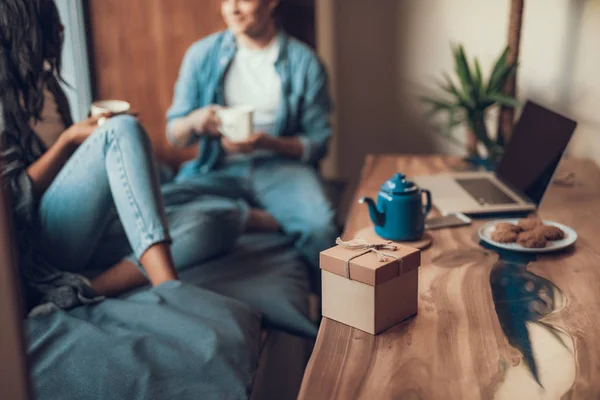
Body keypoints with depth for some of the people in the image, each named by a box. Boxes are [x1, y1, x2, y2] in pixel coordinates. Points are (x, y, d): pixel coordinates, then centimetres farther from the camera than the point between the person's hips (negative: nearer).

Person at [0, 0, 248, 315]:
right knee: (121, 130, -29)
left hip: (88, 233, 8)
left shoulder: (42, 82, 18)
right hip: (39, 244, -8)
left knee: (230, 215, -12)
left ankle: (90, 290, -30)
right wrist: (69, 139, -12)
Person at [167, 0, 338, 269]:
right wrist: (194, 122, -17)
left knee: (319, 227, -31)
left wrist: (267, 143, -17)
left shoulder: (304, 62, 1)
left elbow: (317, 143, 1)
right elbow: (174, 135, 8)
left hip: (281, 164, -1)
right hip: (218, 169, 2)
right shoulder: (202, 54, 7)